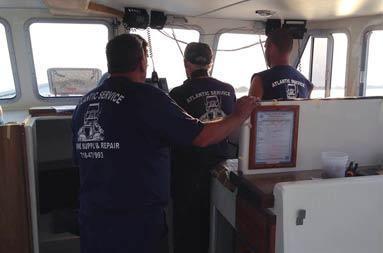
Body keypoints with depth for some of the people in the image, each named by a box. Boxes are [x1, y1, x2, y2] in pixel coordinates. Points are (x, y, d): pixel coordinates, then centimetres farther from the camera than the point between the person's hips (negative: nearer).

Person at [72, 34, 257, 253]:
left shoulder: (85, 103, 4)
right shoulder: (146, 97, -15)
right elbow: (203, 137, -15)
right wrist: (239, 116, 1)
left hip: (91, 217, 6)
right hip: (136, 221, -6)